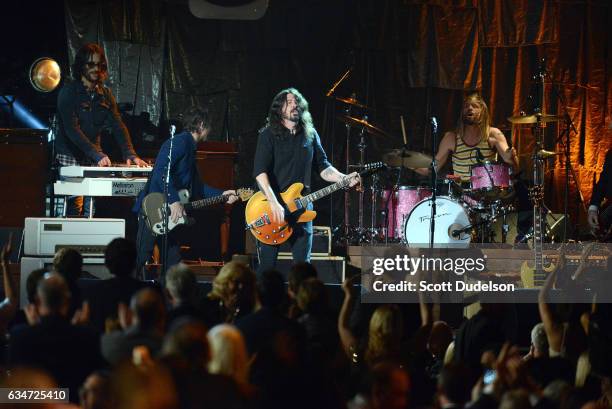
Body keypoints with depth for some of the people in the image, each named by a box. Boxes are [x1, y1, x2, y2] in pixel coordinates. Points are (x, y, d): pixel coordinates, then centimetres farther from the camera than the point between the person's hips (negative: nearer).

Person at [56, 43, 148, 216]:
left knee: (90, 210, 0)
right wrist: (97, 154, -28)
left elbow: (118, 126, 2)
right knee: (74, 208, -15)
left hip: (93, 161, 5)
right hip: (70, 158, -5)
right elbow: (72, 130, -17)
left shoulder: (105, 94, 11)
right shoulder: (68, 92, -7)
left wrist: (130, 154, -16)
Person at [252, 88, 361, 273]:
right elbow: (260, 172, -15)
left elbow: (323, 166, 14)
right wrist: (274, 203, -26)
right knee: (267, 265, -6)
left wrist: (343, 178, -7)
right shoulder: (269, 135, -5)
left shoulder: (310, 135, 11)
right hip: (272, 209, -4)